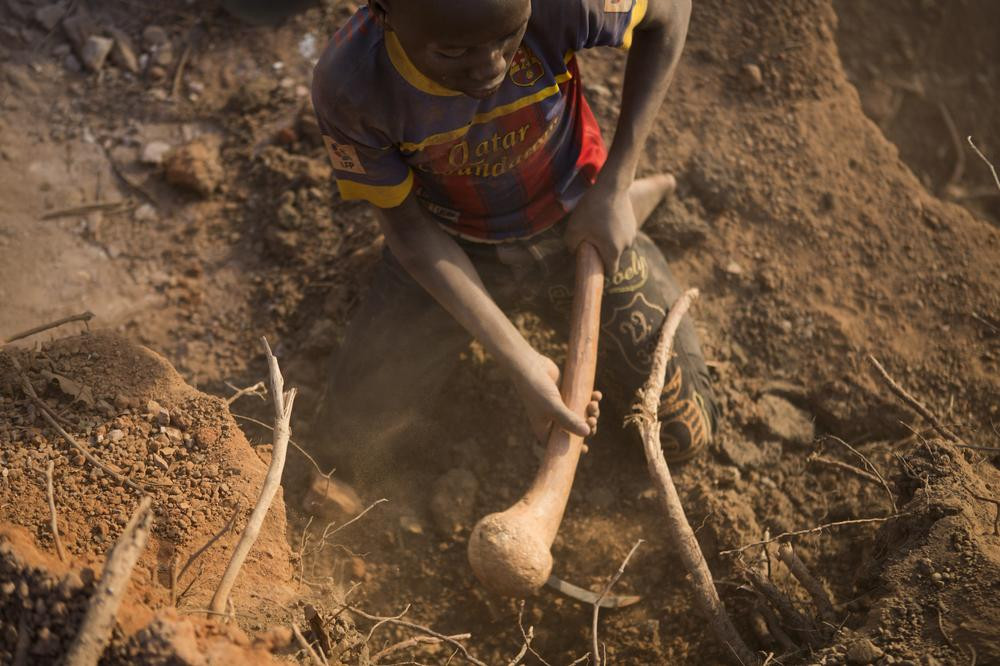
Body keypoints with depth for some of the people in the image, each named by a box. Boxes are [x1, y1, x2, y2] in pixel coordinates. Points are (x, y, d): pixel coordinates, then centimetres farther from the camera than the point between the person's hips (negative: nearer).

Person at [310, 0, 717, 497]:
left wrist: (613, 191, -18)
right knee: (348, 436, 6)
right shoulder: (347, 88, -32)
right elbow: (406, 226, -18)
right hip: (452, 249, 1)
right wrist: (518, 361, -26)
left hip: (577, 228, 0)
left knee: (685, 438, 7)